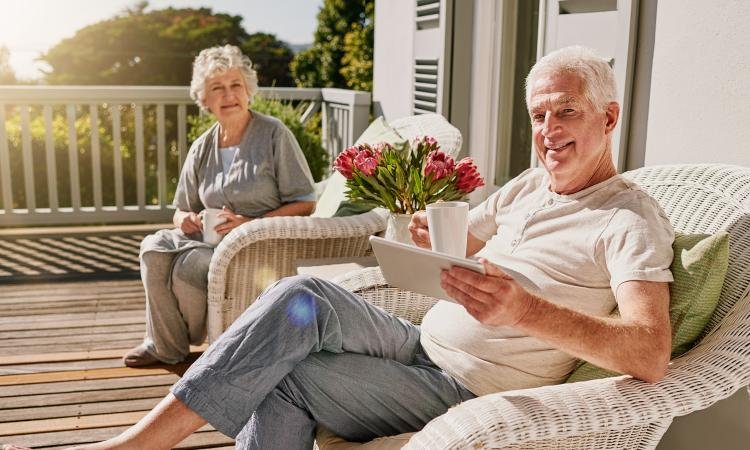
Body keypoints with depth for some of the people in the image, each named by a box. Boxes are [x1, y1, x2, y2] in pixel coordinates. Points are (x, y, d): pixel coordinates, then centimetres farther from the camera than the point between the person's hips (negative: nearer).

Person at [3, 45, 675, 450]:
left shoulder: (632, 220, -10)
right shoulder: (529, 186, 15)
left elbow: (652, 355, -25)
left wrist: (528, 311, -40)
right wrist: (425, 226, -5)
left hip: (465, 393, -7)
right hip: (422, 344, 7)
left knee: (286, 378, -22)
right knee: (306, 297, -20)